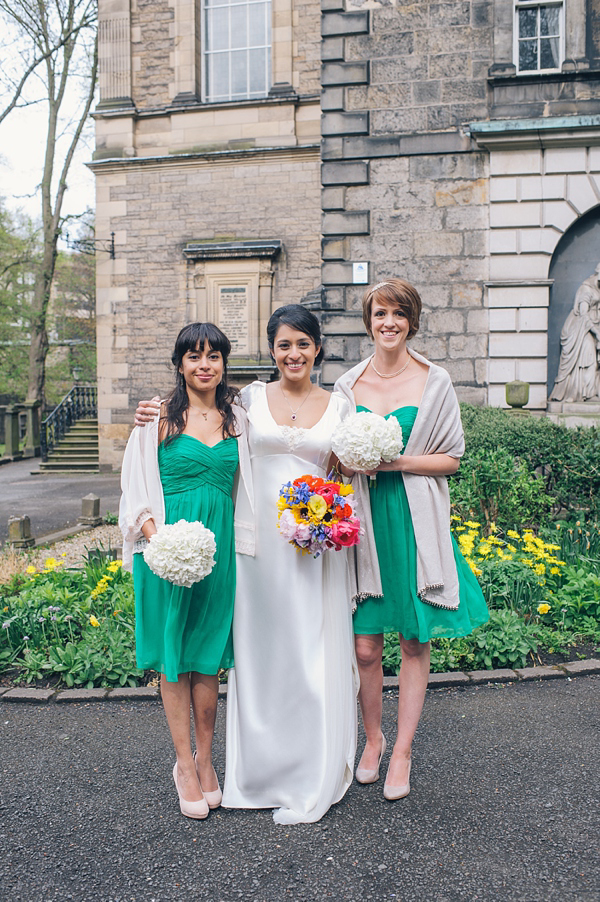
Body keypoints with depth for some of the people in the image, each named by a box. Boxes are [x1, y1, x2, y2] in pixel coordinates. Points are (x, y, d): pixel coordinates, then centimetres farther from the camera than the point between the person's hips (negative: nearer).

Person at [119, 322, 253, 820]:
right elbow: (138, 488, -3)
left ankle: (205, 759, 27)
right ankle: (185, 764, 23)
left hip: (220, 544, 3)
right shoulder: (160, 416, -2)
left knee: (209, 655, 11)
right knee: (173, 654, 7)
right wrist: (158, 537, -17)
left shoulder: (237, 419, 9)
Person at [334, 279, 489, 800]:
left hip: (415, 523, -1)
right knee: (364, 646, 3)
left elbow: (451, 458, 0)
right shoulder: (348, 385, 7)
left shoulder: (435, 382, 1)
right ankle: (373, 738, 29)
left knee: (415, 641, 6)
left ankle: (402, 750, 24)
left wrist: (397, 461, -12)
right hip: (364, 521, 1)